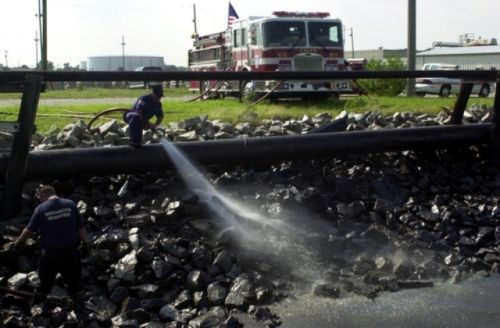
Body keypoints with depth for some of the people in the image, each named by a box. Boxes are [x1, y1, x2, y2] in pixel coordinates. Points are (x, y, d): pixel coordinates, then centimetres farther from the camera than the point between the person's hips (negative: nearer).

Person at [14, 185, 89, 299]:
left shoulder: (41, 209, -10)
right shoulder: (70, 204, -6)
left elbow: (29, 230, -4)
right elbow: (80, 227, -4)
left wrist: (18, 242, 12)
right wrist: (85, 242, 8)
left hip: (50, 252, -1)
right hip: (71, 250, 2)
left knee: (46, 281, 18)